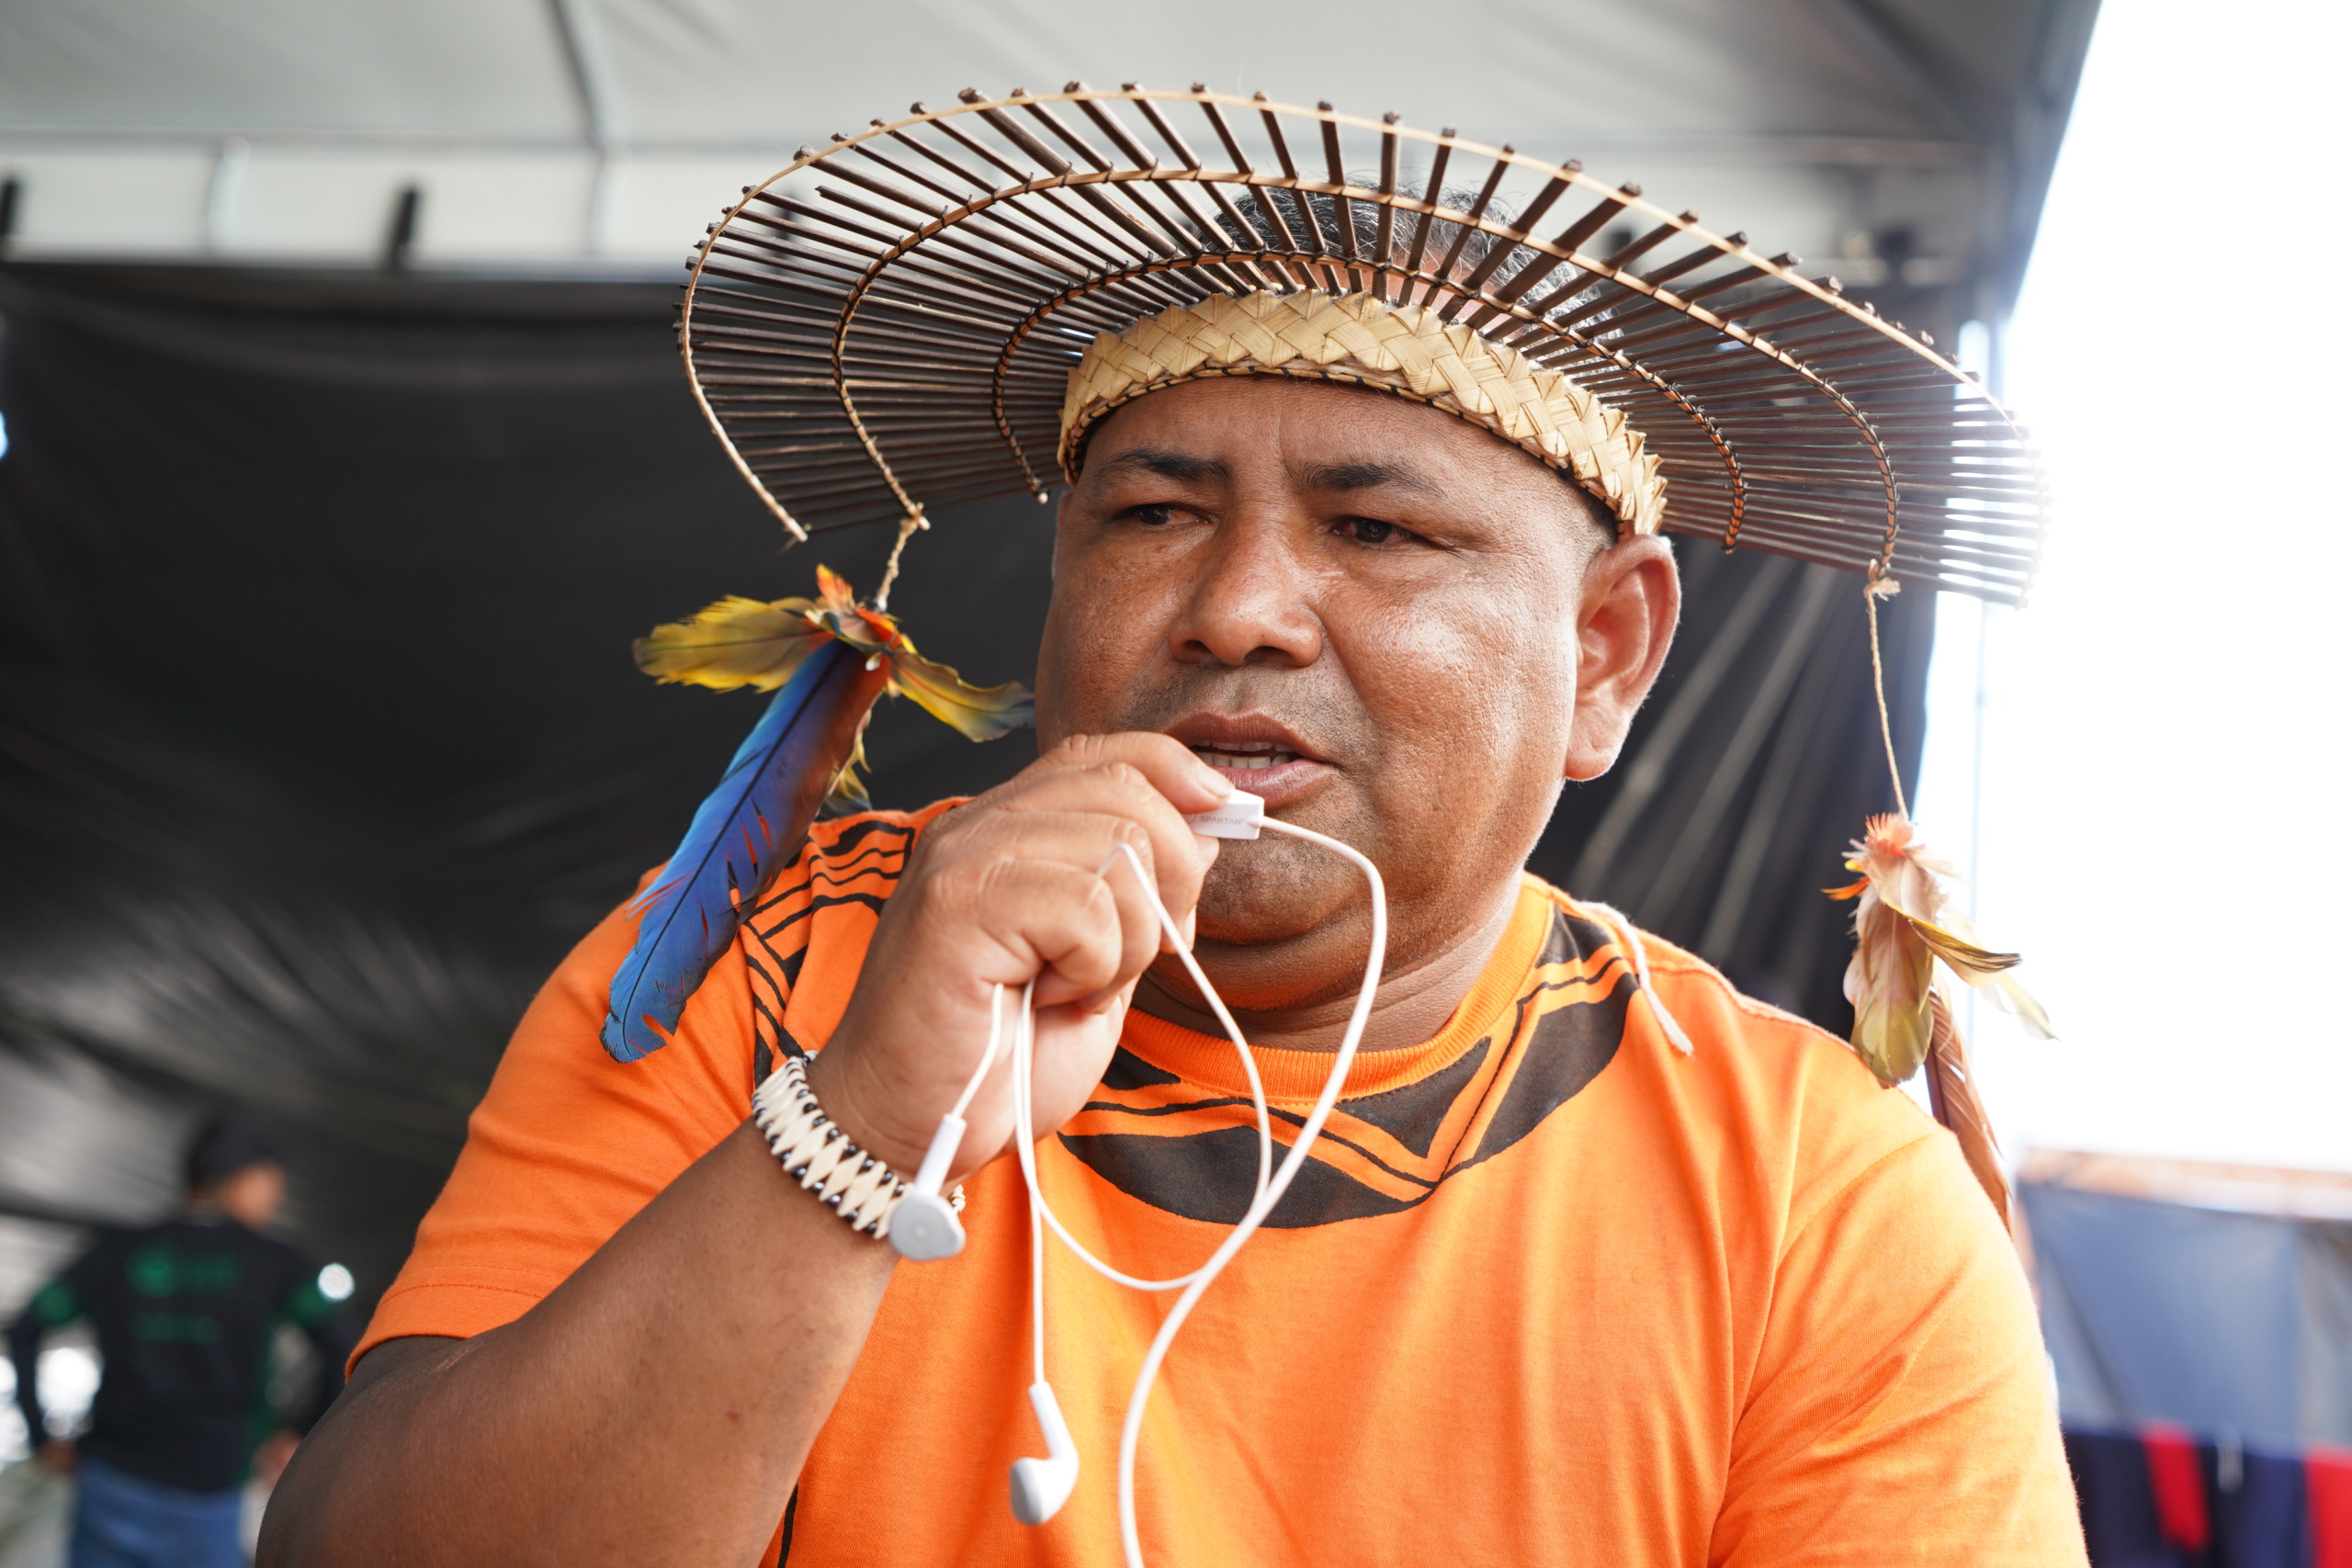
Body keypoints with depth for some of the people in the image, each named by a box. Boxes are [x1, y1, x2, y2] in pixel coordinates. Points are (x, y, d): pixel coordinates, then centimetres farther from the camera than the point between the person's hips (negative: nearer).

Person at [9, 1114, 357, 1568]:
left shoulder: (117, 1253, 9)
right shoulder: (278, 1265, 0)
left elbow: (24, 1330, 7)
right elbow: (346, 1353, -12)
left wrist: (43, 1435, 10)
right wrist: (304, 1437, -1)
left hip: (109, 1484, 3)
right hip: (205, 1504, -3)